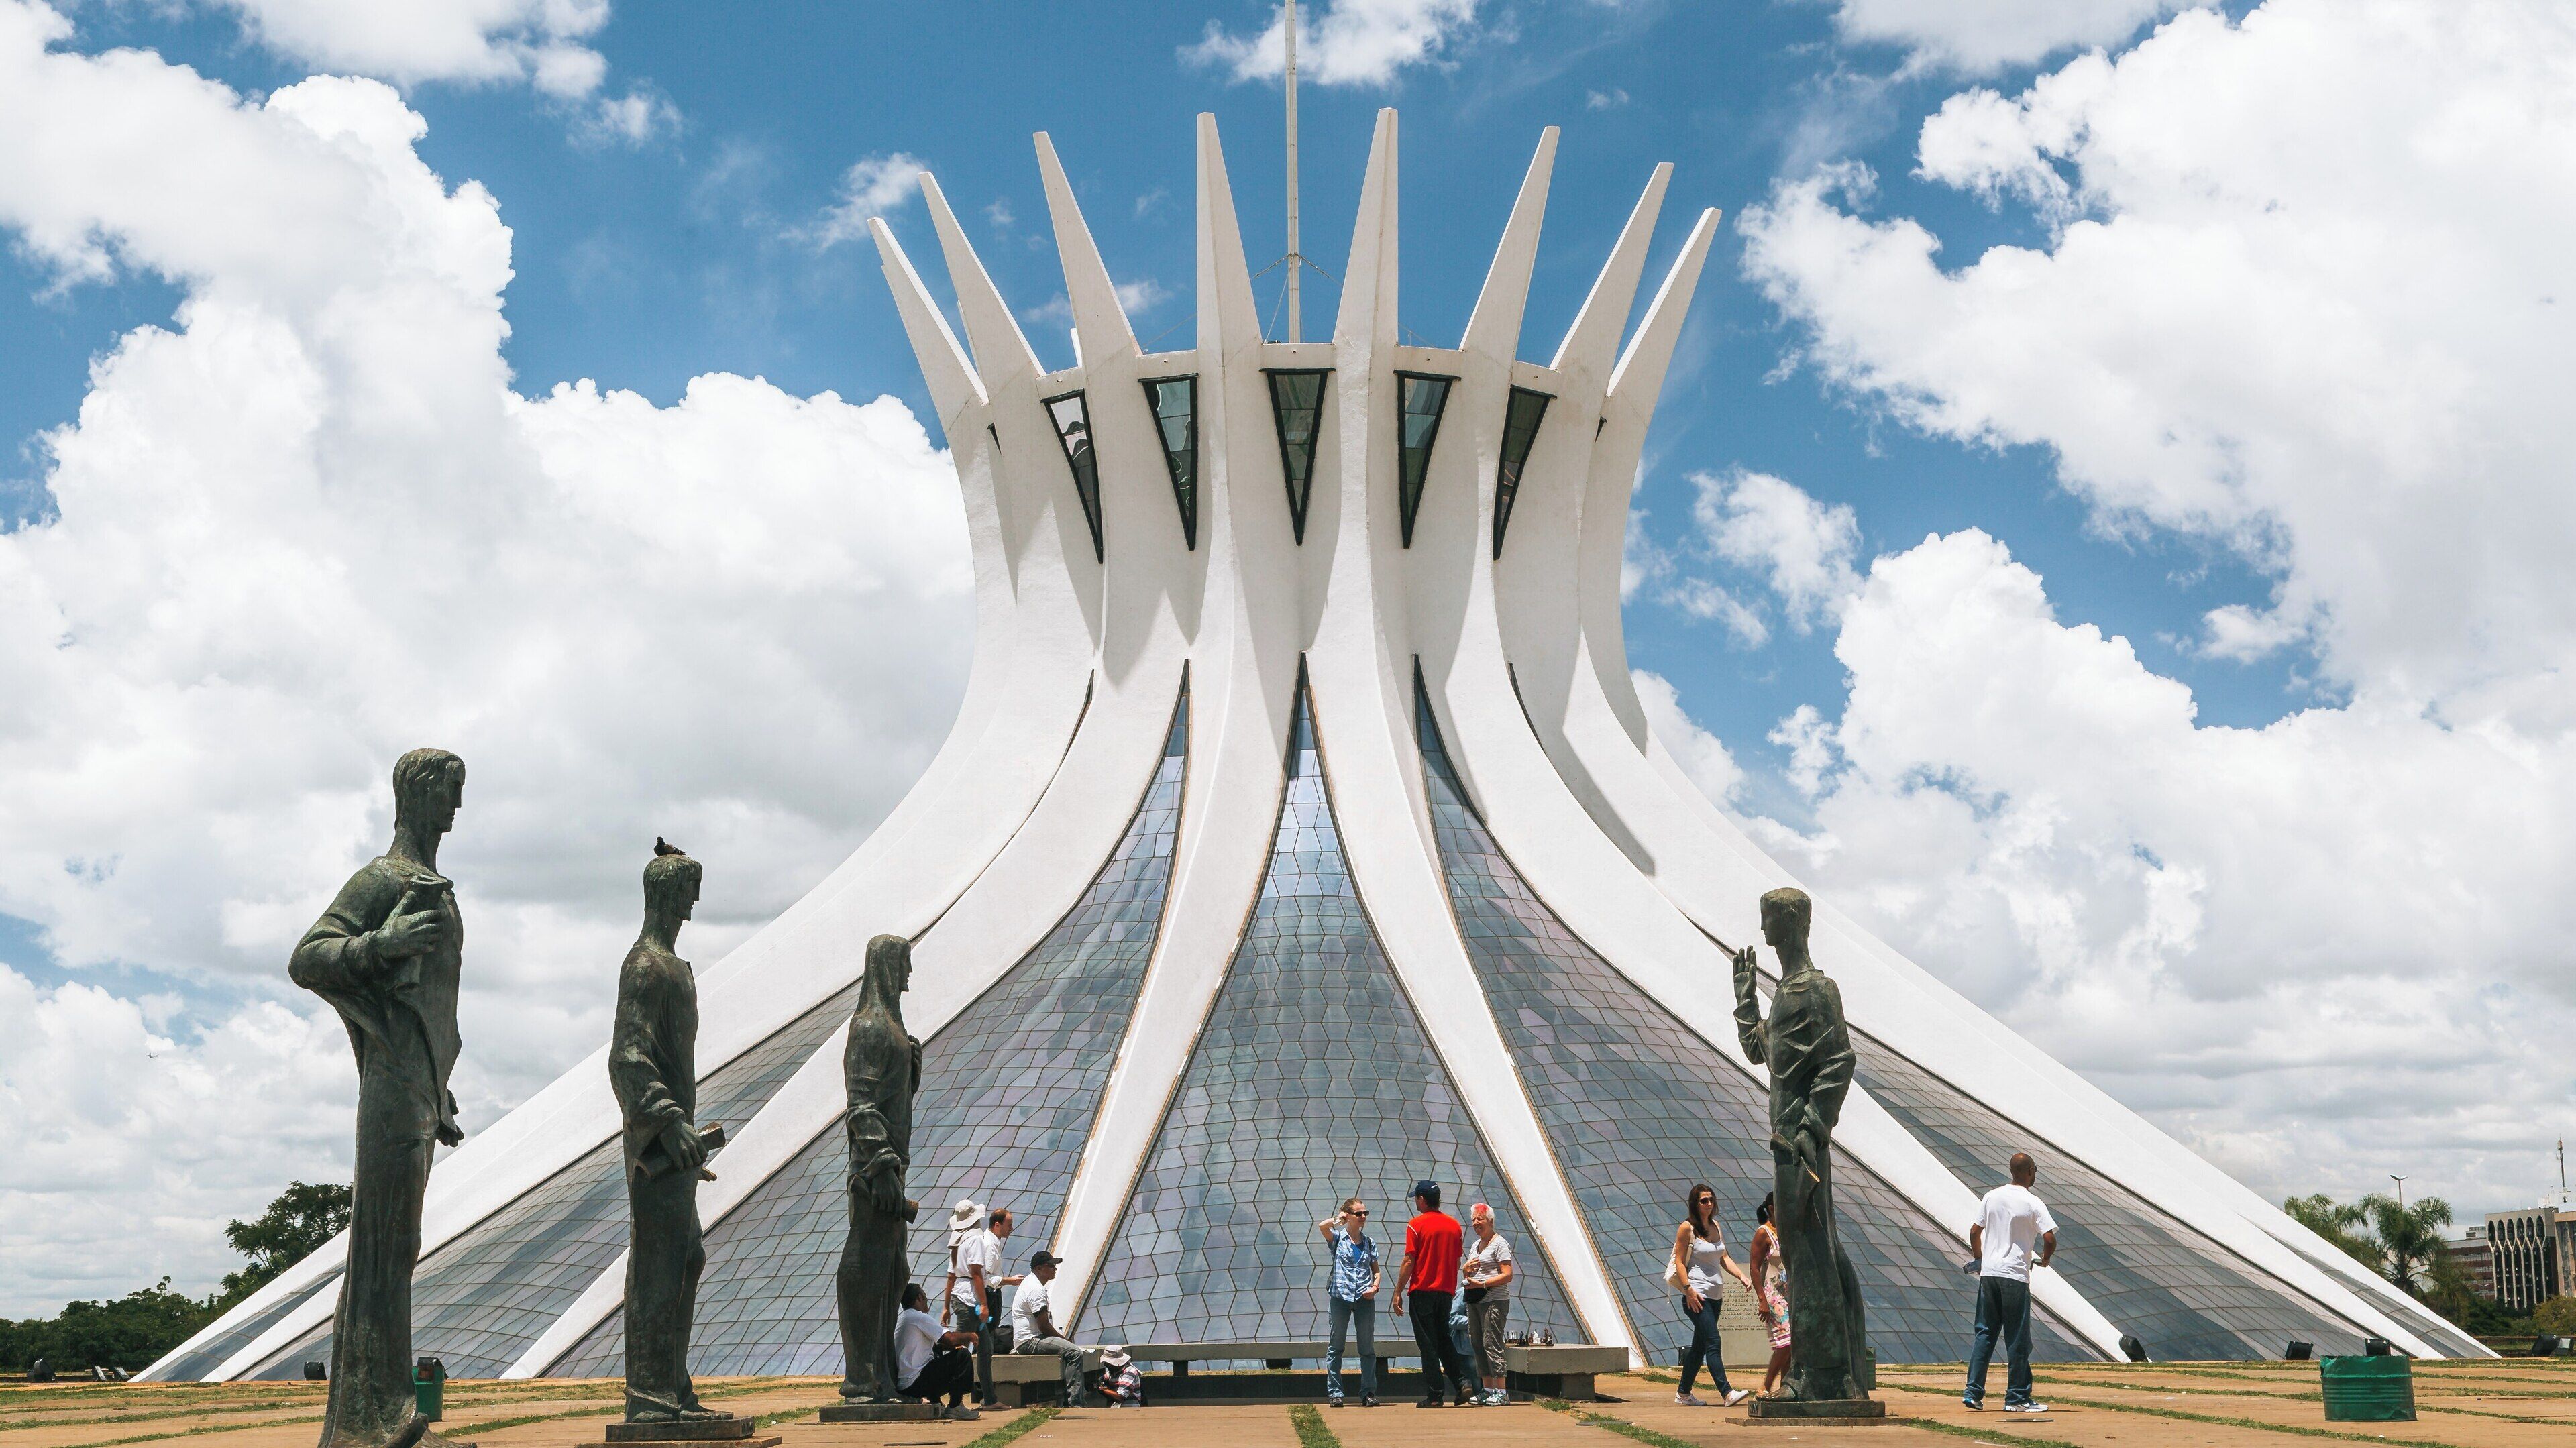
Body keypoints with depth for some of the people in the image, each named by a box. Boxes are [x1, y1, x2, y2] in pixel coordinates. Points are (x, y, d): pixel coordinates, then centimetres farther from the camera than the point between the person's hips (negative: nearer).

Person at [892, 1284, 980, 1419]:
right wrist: (970, 1336, 3)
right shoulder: (920, 1317, -11)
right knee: (962, 1356, -7)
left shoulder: (899, 1318, 18)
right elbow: (951, 1339, -17)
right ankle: (955, 1407, -4)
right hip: (913, 1384, -10)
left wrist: (954, 1346, 11)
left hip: (900, 1386, 10)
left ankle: (934, 1406, 20)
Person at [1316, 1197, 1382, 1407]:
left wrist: (1374, 1287, -3)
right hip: (1340, 1297, -3)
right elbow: (1321, 1226, -18)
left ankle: (1368, 1393, 8)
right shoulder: (1338, 1238, 3)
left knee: (1368, 1348, 3)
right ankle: (1335, 1393, 5)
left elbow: (1376, 1271, 16)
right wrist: (1338, 1219, 0)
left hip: (1365, 1299, 3)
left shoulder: (1370, 1242, 13)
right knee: (1336, 1347, 1)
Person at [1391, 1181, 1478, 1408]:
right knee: (1444, 1340, 17)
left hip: (1422, 1291, -5)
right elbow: (1457, 1261, 12)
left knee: (1428, 1345, 1)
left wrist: (1398, 1293, -6)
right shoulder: (1454, 1224, 7)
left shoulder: (1416, 1225, -9)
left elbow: (1409, 1261, -11)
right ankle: (1464, 1382, 1)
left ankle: (1433, 1396, 1)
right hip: (1446, 1291, 5)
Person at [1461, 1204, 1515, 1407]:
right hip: (1474, 1301, 9)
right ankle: (1488, 1390, 13)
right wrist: (1466, 1268, 1)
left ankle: (1501, 1392, -9)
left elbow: (1508, 1275, -14)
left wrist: (1482, 1284, -19)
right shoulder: (1475, 1245, 19)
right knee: (1478, 1345, 7)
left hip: (1494, 1301, -8)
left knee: (1491, 1344, -11)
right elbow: (1466, 1275, 25)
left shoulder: (1499, 1243, -6)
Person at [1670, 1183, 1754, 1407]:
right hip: (1697, 1296, -8)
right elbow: (1679, 1262, -10)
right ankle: (1727, 1393, -21)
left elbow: (1724, 1258, 17)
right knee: (1713, 1343, -15)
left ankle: (1684, 1393, 19)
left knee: (1699, 1346, 11)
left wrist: (1742, 1276, 2)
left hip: (1714, 1296, 8)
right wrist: (1689, 1290, -18)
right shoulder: (1687, 1228, -7)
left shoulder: (1715, 1226, 14)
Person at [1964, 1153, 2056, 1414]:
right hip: (2015, 1275, -5)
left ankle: (1973, 1392, 7)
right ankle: (2017, 1398, 7)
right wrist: (2045, 1259, 7)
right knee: (2017, 1339, 3)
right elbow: (2050, 1239, -14)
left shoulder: (1991, 1197, 7)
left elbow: (1974, 1233, 10)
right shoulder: (2033, 1204, -7)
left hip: (1988, 1272, 5)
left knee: (1985, 1333, 11)